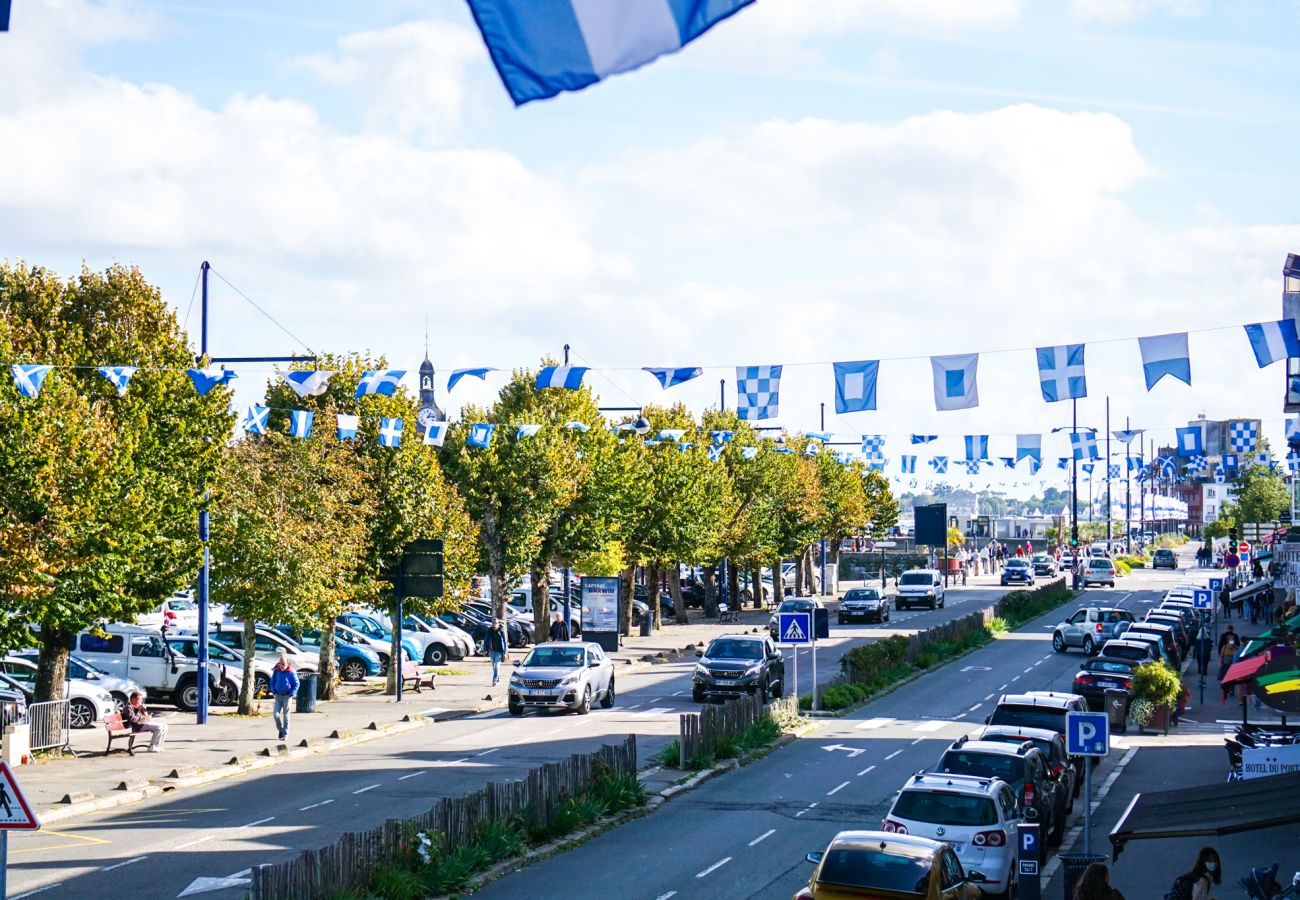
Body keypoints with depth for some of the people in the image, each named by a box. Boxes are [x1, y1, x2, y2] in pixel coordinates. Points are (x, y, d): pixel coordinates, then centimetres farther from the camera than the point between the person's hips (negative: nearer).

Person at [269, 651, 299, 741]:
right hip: (278, 696, 3)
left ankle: (285, 733, 12)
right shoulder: (276, 671, 0)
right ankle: (280, 729, 18)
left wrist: (291, 694, -11)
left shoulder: (291, 672, -10)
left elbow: (296, 684, -4)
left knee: (285, 715, 3)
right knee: (275, 714, -5)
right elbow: (272, 682, 13)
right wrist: (274, 692, 4)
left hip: (287, 696, -3)